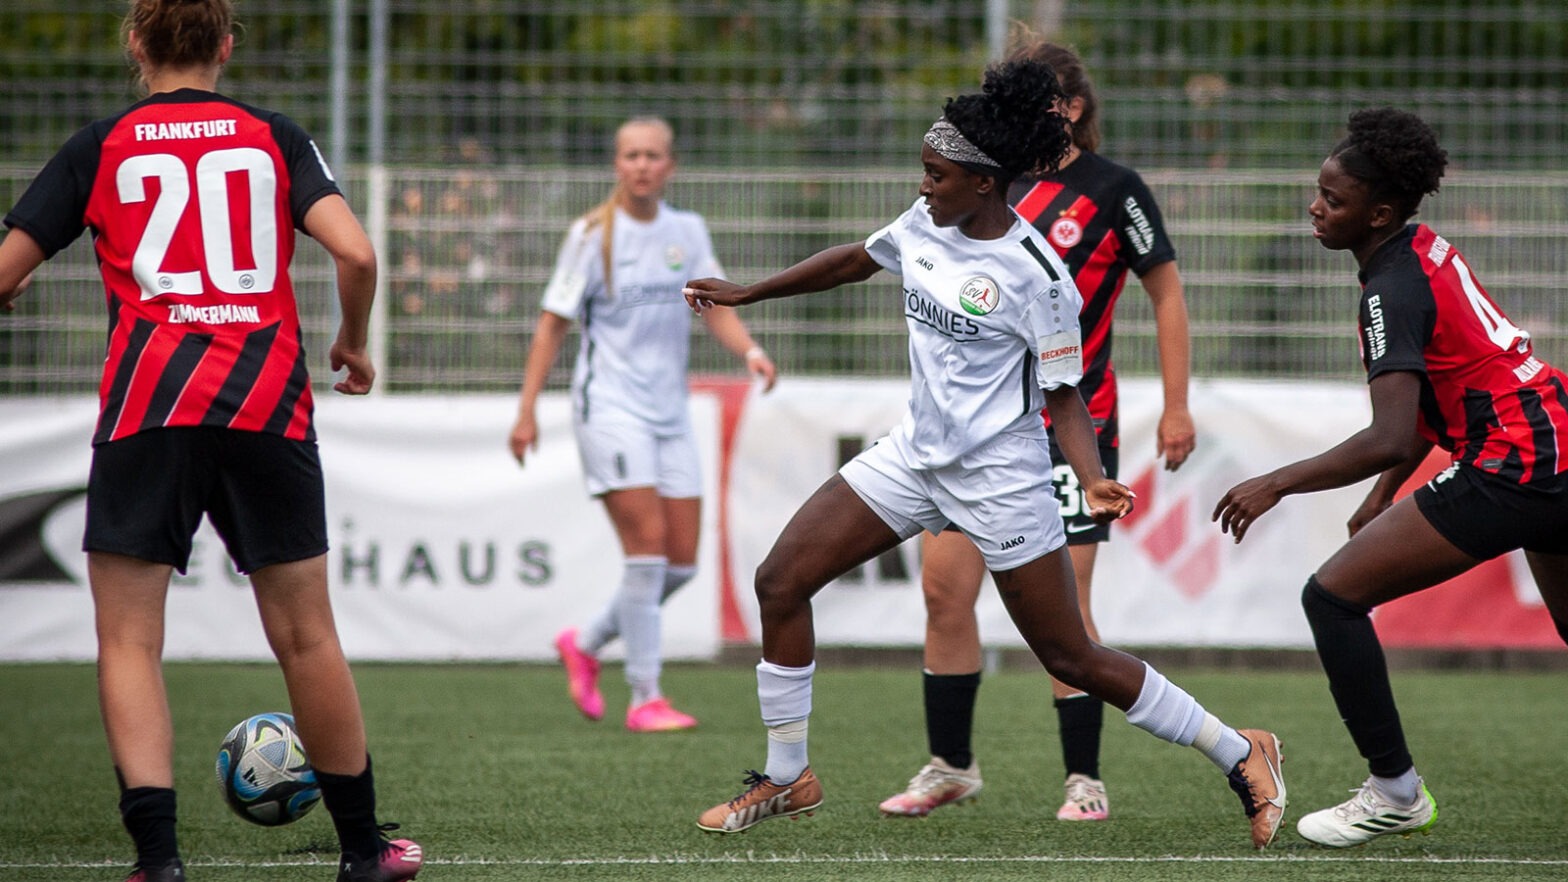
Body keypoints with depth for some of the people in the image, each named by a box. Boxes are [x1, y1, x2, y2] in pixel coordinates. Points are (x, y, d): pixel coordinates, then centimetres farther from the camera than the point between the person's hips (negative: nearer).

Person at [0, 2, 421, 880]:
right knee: (306, 634, 12)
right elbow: (356, 254, -4)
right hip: (267, 404, 2)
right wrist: (354, 346, 13)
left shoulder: (102, 147, 7)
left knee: (129, 639, 2)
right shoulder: (276, 137, 9)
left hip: (147, 407, -2)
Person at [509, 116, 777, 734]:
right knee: (647, 544, -16)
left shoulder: (687, 232, 10)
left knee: (681, 561, 3)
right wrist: (527, 410, -7)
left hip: (670, 412, 6)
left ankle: (585, 645, 25)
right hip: (609, 406, -6)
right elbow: (553, 323, -2)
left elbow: (716, 309, 8)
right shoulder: (593, 235, -4)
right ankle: (645, 699, -10)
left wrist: (750, 350, -14)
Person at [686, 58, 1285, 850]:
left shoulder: (1035, 274, -19)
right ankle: (788, 779, 12)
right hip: (915, 454, 7)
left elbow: (1064, 395, -13)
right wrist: (746, 293, 26)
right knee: (780, 582, -1)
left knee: (1071, 658, -2)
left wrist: (1093, 482, -29)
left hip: (1000, 477, -7)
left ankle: (1242, 756, 12)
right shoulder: (924, 225, 0)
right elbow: (855, 261, 20)